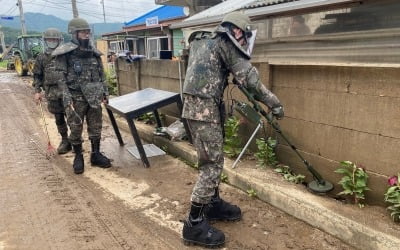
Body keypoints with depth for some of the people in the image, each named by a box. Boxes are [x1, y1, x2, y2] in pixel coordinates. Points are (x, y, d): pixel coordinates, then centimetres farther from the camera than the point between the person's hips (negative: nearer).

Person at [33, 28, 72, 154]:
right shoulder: (41, 58, 8)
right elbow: (37, 76, 13)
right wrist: (37, 91, 4)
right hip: (52, 95, 3)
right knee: (59, 119, 10)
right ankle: (65, 141, 23)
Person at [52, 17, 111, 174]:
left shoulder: (93, 52, 8)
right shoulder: (65, 53, -7)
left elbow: (101, 74, 14)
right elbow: (61, 78, -10)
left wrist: (105, 92, 10)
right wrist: (67, 99, -18)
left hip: (94, 97, 4)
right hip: (76, 98, -4)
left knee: (96, 127, 10)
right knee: (76, 129, 6)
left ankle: (96, 155, 23)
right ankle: (78, 157, 22)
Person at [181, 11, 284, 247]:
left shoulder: (204, 40, 22)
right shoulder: (224, 42, -5)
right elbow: (249, 77, -10)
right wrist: (274, 102, -4)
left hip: (201, 106, 10)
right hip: (203, 108, -10)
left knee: (214, 158, 17)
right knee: (212, 162, -6)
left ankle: (214, 203, 31)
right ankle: (195, 223, 0)